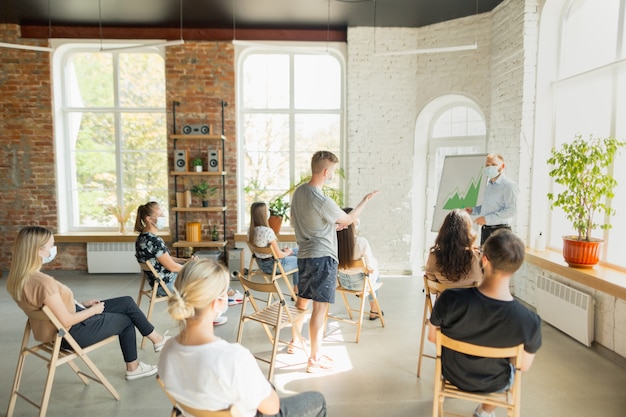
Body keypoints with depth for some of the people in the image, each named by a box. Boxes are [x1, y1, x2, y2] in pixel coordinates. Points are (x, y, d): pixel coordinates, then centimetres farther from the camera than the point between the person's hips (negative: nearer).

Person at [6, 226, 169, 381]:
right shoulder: (43, 282, -33)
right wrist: (93, 310, -10)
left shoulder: (20, 276, -2)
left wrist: (82, 304, 8)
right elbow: (66, 321, -26)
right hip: (71, 332, -9)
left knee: (127, 303, 11)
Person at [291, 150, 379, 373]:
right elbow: (349, 219, -5)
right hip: (322, 257, -9)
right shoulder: (323, 201, -21)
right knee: (320, 307, -2)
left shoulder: (298, 192, 4)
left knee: (302, 301, 22)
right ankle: (315, 359, 6)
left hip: (304, 255, 9)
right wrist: (366, 200, 9)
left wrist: (333, 226, 18)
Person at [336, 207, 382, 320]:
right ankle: (373, 311, 44)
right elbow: (371, 267, -20)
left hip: (342, 281, 4)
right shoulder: (361, 242, -31)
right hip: (359, 283, -4)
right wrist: (375, 263, 0)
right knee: (376, 273, 31)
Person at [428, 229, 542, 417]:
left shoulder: (450, 299, -33)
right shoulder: (529, 320, -33)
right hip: (493, 385, 0)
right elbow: (524, 365, -15)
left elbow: (432, 337, -14)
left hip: (452, 374, 1)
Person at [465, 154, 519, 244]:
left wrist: (487, 218, -21)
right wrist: (473, 210, 9)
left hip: (499, 230, -8)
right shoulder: (489, 185, 16)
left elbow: (512, 210, -19)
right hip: (485, 230, 8)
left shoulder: (509, 185, -11)